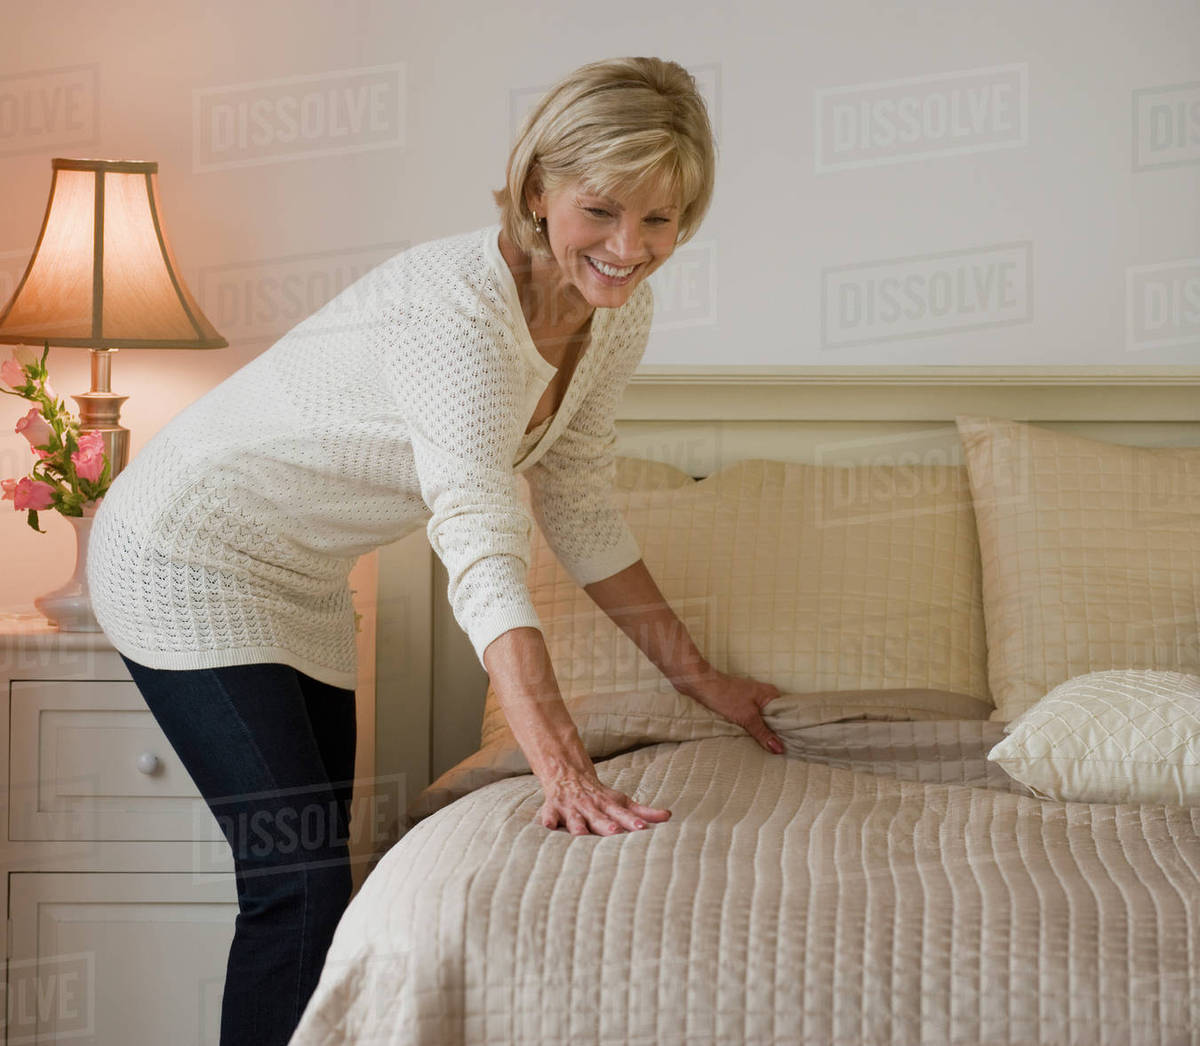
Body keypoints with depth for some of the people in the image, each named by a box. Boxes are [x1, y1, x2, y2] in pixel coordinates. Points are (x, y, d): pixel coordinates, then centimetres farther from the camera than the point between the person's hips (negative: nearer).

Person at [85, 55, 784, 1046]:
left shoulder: (617, 312, -6)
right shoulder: (456, 311, -32)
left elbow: (579, 509, 5)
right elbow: (485, 556, -41)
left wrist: (699, 677, 7)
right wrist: (563, 768, -50)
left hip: (300, 582, 8)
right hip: (187, 555, -8)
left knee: (318, 866, 11)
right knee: (299, 883, -13)